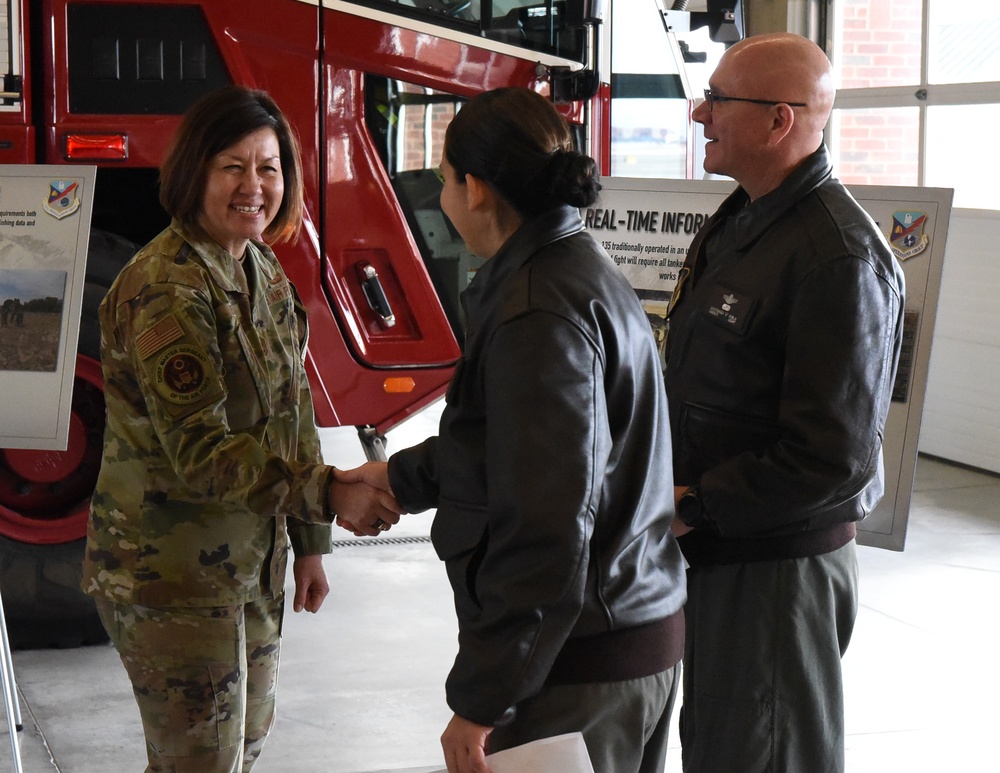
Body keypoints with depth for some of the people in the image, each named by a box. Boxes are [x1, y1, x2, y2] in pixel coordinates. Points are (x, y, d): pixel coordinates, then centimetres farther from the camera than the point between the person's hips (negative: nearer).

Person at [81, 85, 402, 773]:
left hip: (251, 559, 9)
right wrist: (330, 493, -32)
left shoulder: (264, 272, 8)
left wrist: (309, 544, 14)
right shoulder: (165, 289, -21)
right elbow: (200, 453, -26)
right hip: (172, 577, -9)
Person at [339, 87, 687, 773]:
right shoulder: (585, 269, 11)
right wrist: (399, 477, 34)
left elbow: (543, 533, -25)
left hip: (579, 664, -10)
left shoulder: (540, 315, -21)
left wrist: (480, 701, -20)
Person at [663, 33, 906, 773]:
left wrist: (691, 507, -18)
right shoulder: (736, 223, 9)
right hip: (710, 546, 9)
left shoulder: (838, 258, -23)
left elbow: (832, 460, -26)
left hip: (778, 565, -9)